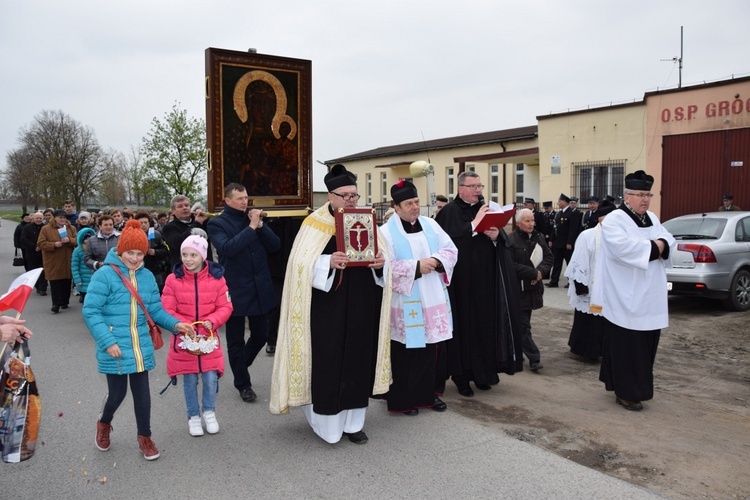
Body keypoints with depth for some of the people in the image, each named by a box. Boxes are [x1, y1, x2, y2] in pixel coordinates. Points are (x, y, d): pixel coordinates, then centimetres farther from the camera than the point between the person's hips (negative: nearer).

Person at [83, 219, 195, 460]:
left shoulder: (147, 276, 4)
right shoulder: (104, 275, -12)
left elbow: (156, 310, 7)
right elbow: (91, 311, -13)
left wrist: (175, 324, -10)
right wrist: (108, 341, -19)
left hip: (141, 348, 4)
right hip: (115, 349, -4)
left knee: (142, 392, 11)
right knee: (117, 393, 7)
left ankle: (144, 437, 29)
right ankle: (104, 423, 41)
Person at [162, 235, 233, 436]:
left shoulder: (216, 278, -6)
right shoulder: (173, 279, -7)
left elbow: (225, 307, -2)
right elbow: (167, 310, -6)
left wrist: (212, 321, -19)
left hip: (209, 338, 0)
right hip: (184, 339, 0)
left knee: (211, 378, 1)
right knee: (190, 380, 10)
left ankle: (209, 412, 27)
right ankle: (193, 416, 30)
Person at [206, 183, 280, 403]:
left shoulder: (254, 218, 8)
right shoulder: (217, 224, -5)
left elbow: (275, 246, 0)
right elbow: (228, 248, -23)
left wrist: (260, 225, -12)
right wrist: (251, 227, -22)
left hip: (260, 289, 4)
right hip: (235, 290, -4)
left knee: (261, 335, 14)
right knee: (236, 341, 8)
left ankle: (240, 366, 40)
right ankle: (243, 384, 26)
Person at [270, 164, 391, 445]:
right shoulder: (315, 223, -4)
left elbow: (381, 257, 10)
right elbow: (301, 264, -11)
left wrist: (380, 262, -13)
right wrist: (328, 262, -28)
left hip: (360, 308, 4)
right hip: (326, 308, -4)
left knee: (357, 360, 9)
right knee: (326, 362, -1)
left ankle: (352, 421, 23)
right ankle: (326, 421, 16)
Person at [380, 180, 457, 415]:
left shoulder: (430, 225, 8)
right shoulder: (387, 232, -7)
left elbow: (451, 250, 7)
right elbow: (386, 266, -15)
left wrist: (437, 261, -14)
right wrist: (416, 267, -20)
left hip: (434, 300, 5)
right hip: (406, 304, -5)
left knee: (434, 347, 11)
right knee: (408, 350, 2)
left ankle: (432, 392, 27)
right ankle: (405, 399, 16)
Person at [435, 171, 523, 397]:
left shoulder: (487, 209, 12)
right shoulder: (449, 212, -5)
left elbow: (505, 242, 9)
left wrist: (496, 236, -13)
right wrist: (474, 225, -18)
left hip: (486, 281, 5)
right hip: (462, 282, -5)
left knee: (486, 324, 8)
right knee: (464, 326, 0)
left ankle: (482, 372, 22)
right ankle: (462, 376, 12)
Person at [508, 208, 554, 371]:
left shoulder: (539, 237, 7)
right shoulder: (511, 240, -14)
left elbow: (549, 257, 8)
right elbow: (511, 266, -19)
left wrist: (540, 271, -11)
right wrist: (533, 273, -14)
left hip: (533, 287, 6)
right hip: (518, 289, -6)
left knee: (523, 324, 17)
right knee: (524, 326, -2)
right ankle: (534, 358, 2)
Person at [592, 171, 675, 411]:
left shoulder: (652, 218, 14)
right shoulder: (614, 220, -11)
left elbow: (668, 240, 7)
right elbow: (623, 247, -26)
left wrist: (659, 244, -16)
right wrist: (653, 247, -14)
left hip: (650, 297, 8)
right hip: (626, 298, -7)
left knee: (646, 343, 12)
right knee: (626, 345, -1)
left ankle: (638, 384, 28)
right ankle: (626, 392, 9)